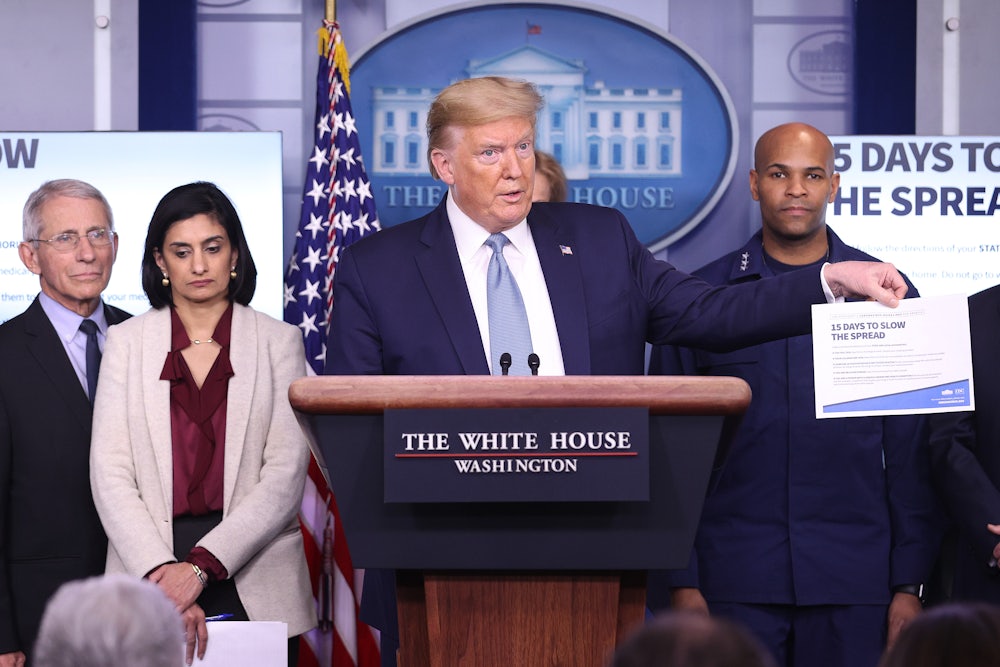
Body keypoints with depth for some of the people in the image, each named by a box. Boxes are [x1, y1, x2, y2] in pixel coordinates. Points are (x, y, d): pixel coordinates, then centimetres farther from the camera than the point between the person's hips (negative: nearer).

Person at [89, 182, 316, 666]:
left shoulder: (278, 342, 5)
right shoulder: (127, 343, 7)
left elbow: (286, 474, -4)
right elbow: (110, 475, -1)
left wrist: (200, 565, -14)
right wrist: (161, 574, -15)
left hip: (255, 587, 0)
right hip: (148, 581, 0)